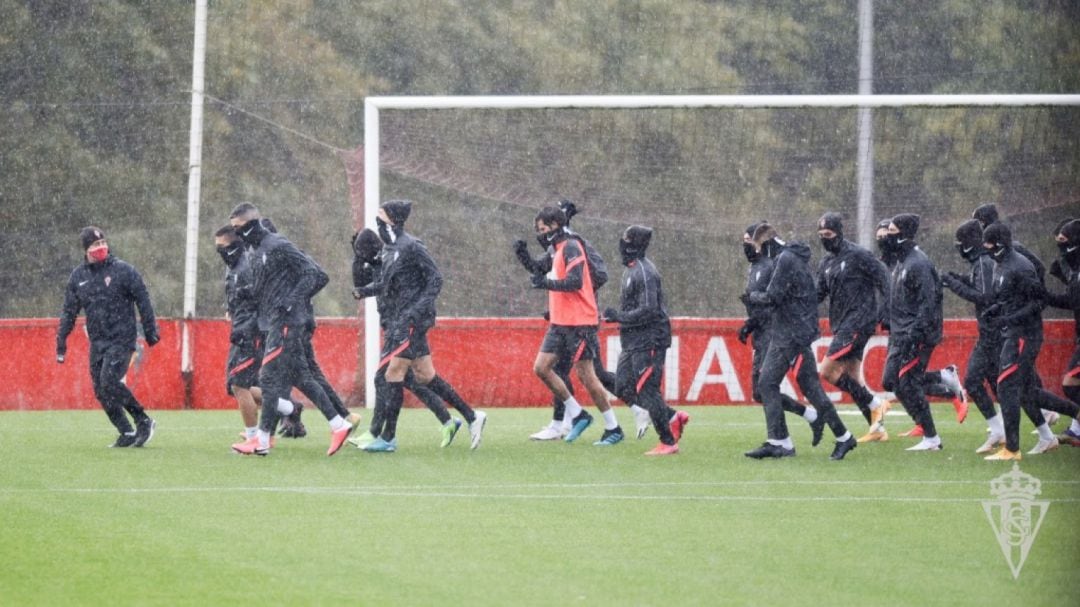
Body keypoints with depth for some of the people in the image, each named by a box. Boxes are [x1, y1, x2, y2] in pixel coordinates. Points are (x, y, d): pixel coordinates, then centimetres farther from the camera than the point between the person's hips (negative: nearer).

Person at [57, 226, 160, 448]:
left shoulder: (123, 270, -4)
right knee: (101, 390, 0)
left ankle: (143, 421, -7)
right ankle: (126, 433, 9)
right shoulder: (78, 276, 8)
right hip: (97, 341, 5)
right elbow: (69, 312, 13)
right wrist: (61, 342, 9)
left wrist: (151, 332, -3)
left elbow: (143, 302, -1)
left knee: (109, 382, -19)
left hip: (121, 339, -5)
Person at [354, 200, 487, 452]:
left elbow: (435, 279, -14)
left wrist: (419, 308, -23)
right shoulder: (389, 248, 14)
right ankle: (472, 418, 16)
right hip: (398, 320, 9)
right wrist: (366, 291, 4)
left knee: (392, 373, -8)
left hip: (412, 320, -9)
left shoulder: (410, 247, -13)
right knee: (425, 376, 11)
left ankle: (388, 437, -4)